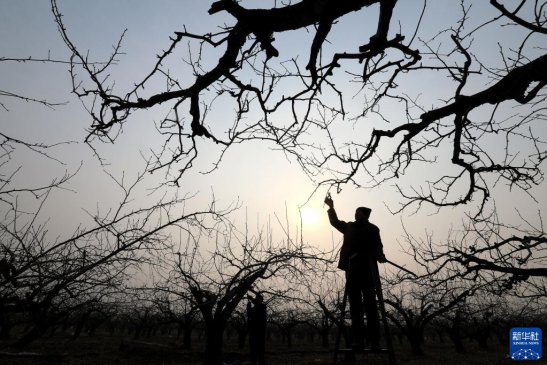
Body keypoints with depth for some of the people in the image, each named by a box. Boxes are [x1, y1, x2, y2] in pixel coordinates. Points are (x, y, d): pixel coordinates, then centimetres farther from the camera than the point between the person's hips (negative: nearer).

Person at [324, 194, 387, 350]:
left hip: (367, 270, -4)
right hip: (352, 270, 4)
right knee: (355, 307, 4)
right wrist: (331, 207, 26)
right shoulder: (350, 227, 17)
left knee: (370, 306, -2)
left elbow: (377, 247, -2)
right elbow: (335, 222, 32)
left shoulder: (372, 229, 5)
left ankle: (374, 341, 3)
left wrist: (380, 256, -22)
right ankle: (358, 341, 8)